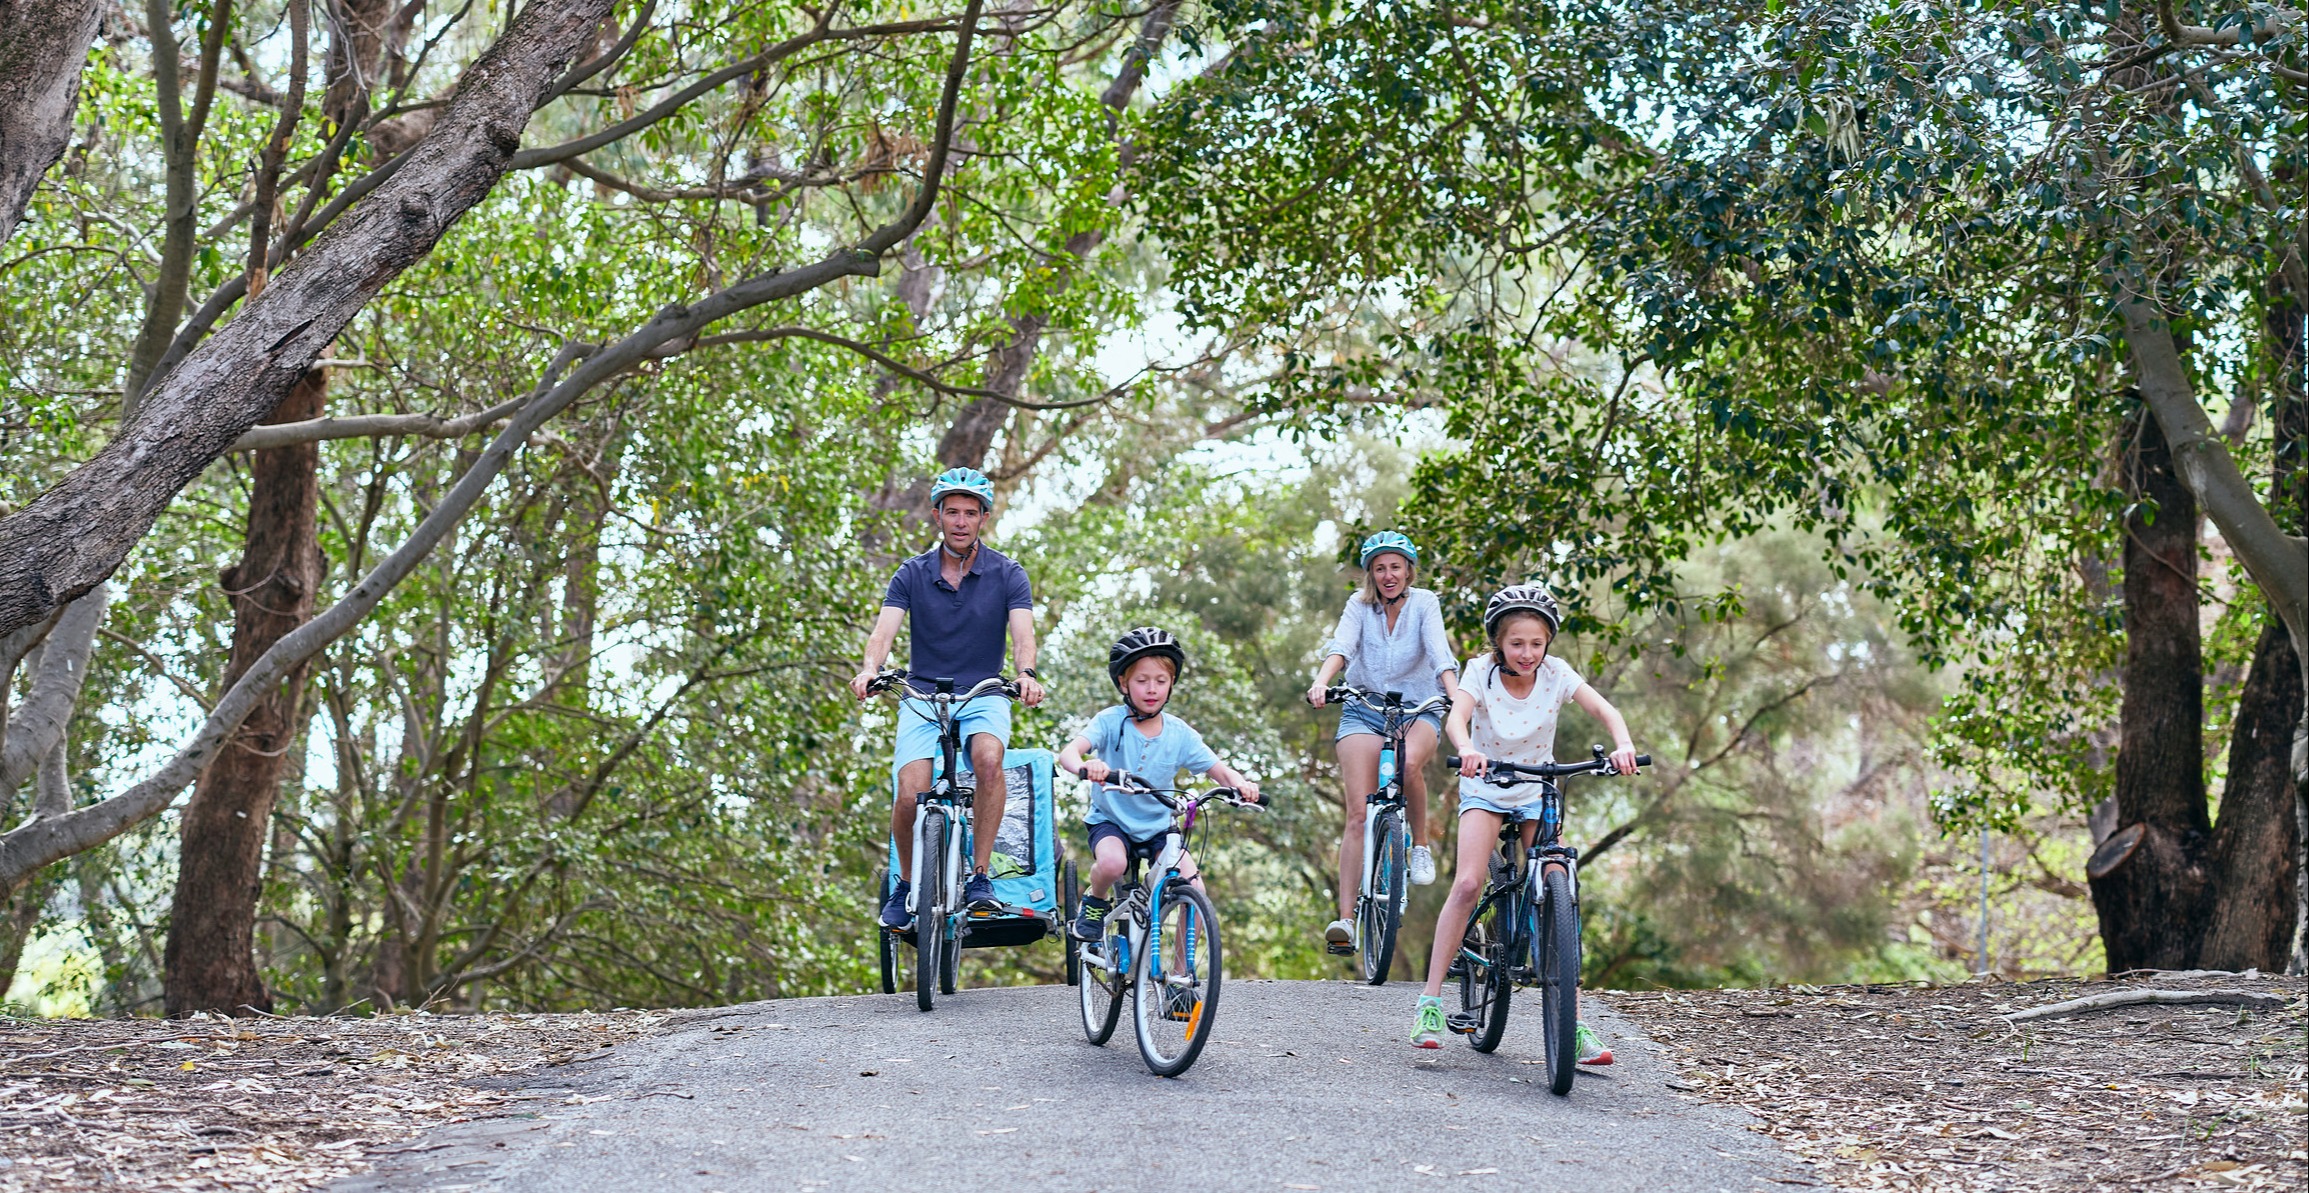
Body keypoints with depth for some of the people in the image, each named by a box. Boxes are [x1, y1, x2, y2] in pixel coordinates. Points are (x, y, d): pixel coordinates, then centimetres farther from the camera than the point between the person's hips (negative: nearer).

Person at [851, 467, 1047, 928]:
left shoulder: (1007, 574, 0)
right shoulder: (912, 574, 2)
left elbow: (1023, 634, -15)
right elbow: (884, 630, -12)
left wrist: (1026, 674, -37)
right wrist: (870, 668, -34)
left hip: (984, 695, -1)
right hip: (922, 698, 1)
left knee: (989, 758, -34)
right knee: (911, 795, -20)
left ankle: (979, 876, -21)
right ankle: (907, 884, 8)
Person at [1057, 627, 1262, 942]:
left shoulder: (1180, 734, -5)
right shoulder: (1111, 721, -13)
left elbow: (1221, 772, -5)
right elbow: (1068, 753, -27)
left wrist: (1241, 784, -30)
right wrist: (1084, 767, -52)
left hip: (1157, 829, 3)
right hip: (1110, 821, -3)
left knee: (1194, 888, -19)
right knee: (1112, 863, -36)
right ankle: (1095, 902, 0)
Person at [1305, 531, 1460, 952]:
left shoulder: (1424, 604, -1)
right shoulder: (1359, 605, 2)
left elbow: (1440, 653, -15)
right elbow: (1341, 645, -16)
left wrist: (1456, 694, -35)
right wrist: (1321, 682, -36)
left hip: (1417, 709, -1)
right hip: (1364, 710, 1)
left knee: (1410, 761, -36)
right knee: (1359, 813, -13)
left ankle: (1420, 845, -11)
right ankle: (1346, 918, -18)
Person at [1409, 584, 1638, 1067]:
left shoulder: (1555, 674, -12)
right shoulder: (1482, 671, -16)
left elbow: (1604, 708, -24)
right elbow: (1456, 717, -33)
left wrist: (1623, 745, -45)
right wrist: (1467, 750, -55)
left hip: (1538, 793, 2)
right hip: (1485, 788, -2)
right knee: (1468, 884, -22)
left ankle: (1574, 1023, -6)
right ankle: (1431, 1000, -15)